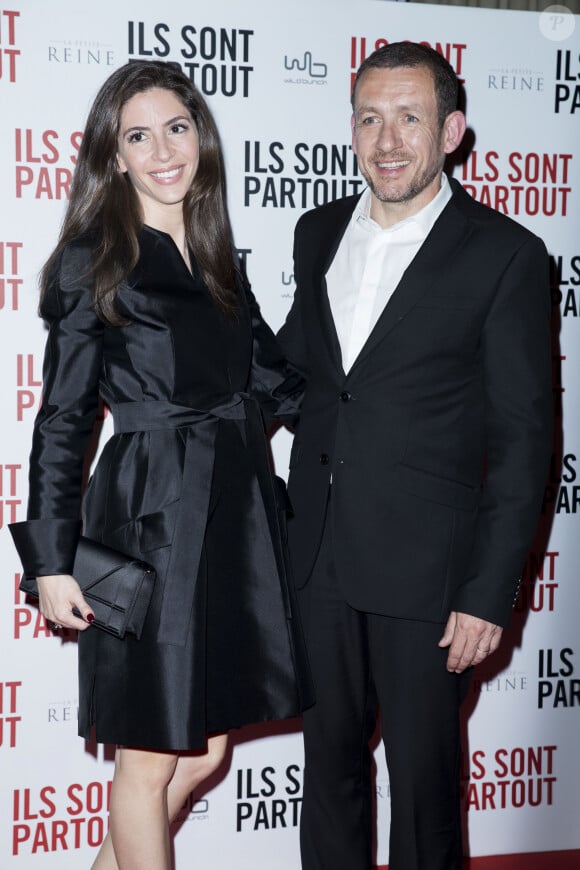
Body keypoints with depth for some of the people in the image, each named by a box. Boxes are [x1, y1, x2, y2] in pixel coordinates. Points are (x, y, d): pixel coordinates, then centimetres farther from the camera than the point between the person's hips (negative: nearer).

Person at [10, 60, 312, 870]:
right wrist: (53, 560, -10)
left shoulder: (218, 259, 13)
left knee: (206, 748, 14)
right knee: (151, 757, 5)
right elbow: (61, 420, -6)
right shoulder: (92, 264, -5)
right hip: (151, 521, -6)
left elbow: (271, 377, 16)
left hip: (234, 515, 7)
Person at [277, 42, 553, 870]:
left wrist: (490, 592, -13)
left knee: (424, 772, 9)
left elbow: (522, 438, -10)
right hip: (318, 555, 5)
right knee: (329, 758, 17)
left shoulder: (505, 255, -9)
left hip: (425, 568, -5)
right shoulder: (318, 232, 8)